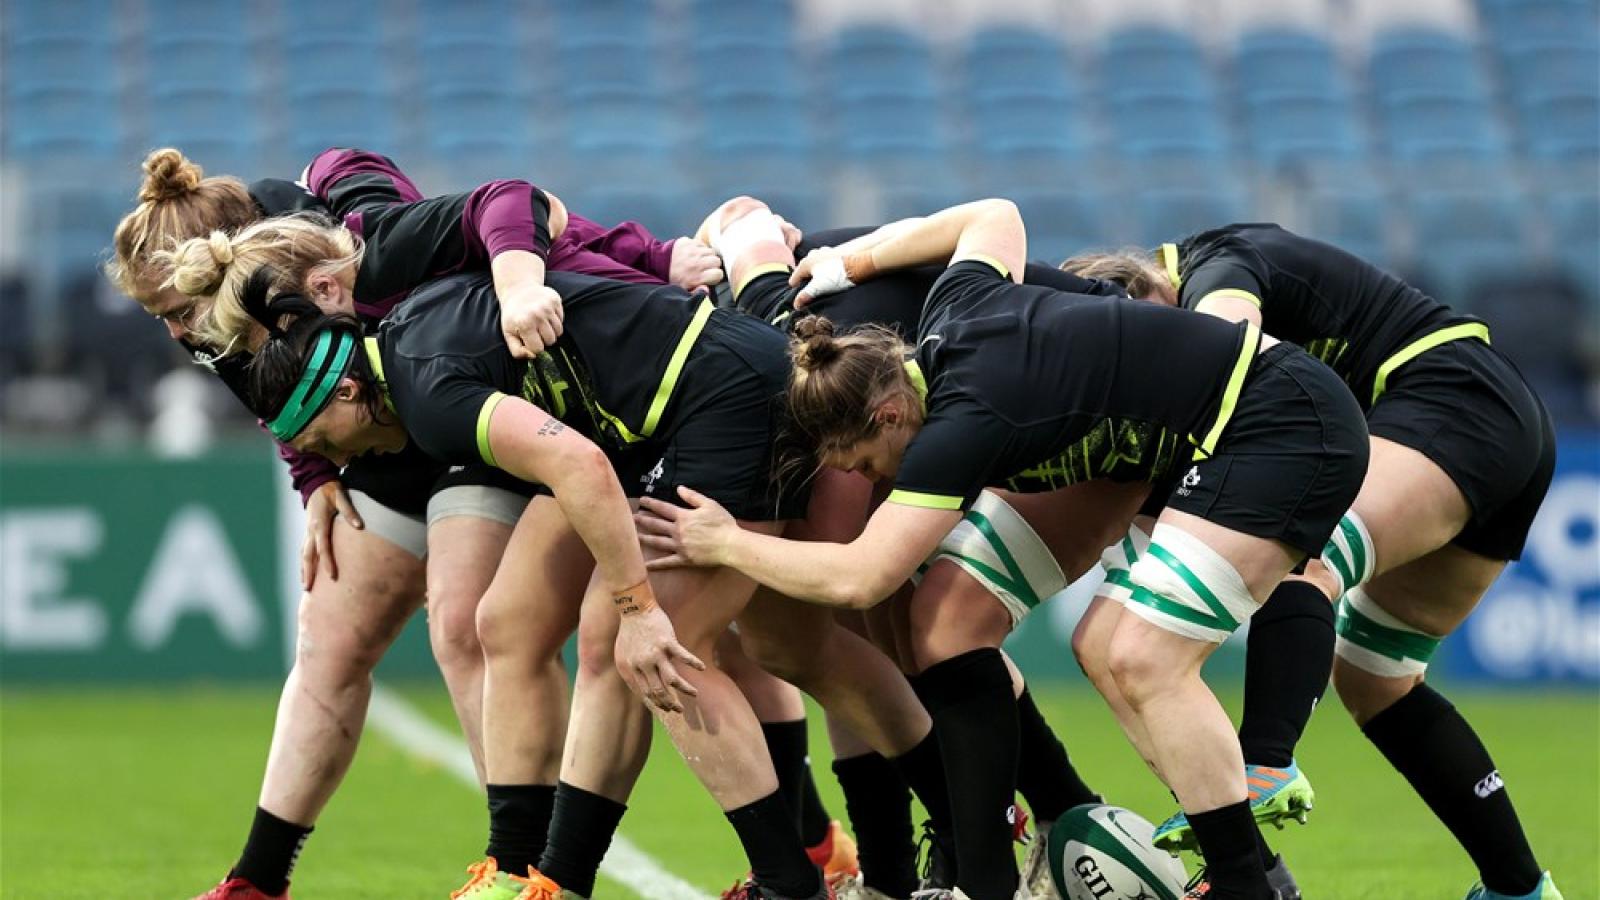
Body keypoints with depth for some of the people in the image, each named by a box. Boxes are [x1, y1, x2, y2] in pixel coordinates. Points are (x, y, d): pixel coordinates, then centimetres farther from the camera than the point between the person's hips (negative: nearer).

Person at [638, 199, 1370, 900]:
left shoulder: (965, 420, -23)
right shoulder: (950, 313, 1)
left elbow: (857, 578, -24)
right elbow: (997, 214, 23)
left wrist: (724, 545, -11)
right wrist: (855, 259, 24)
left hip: (1286, 434, -10)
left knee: (1147, 661, -17)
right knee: (1110, 644, 7)